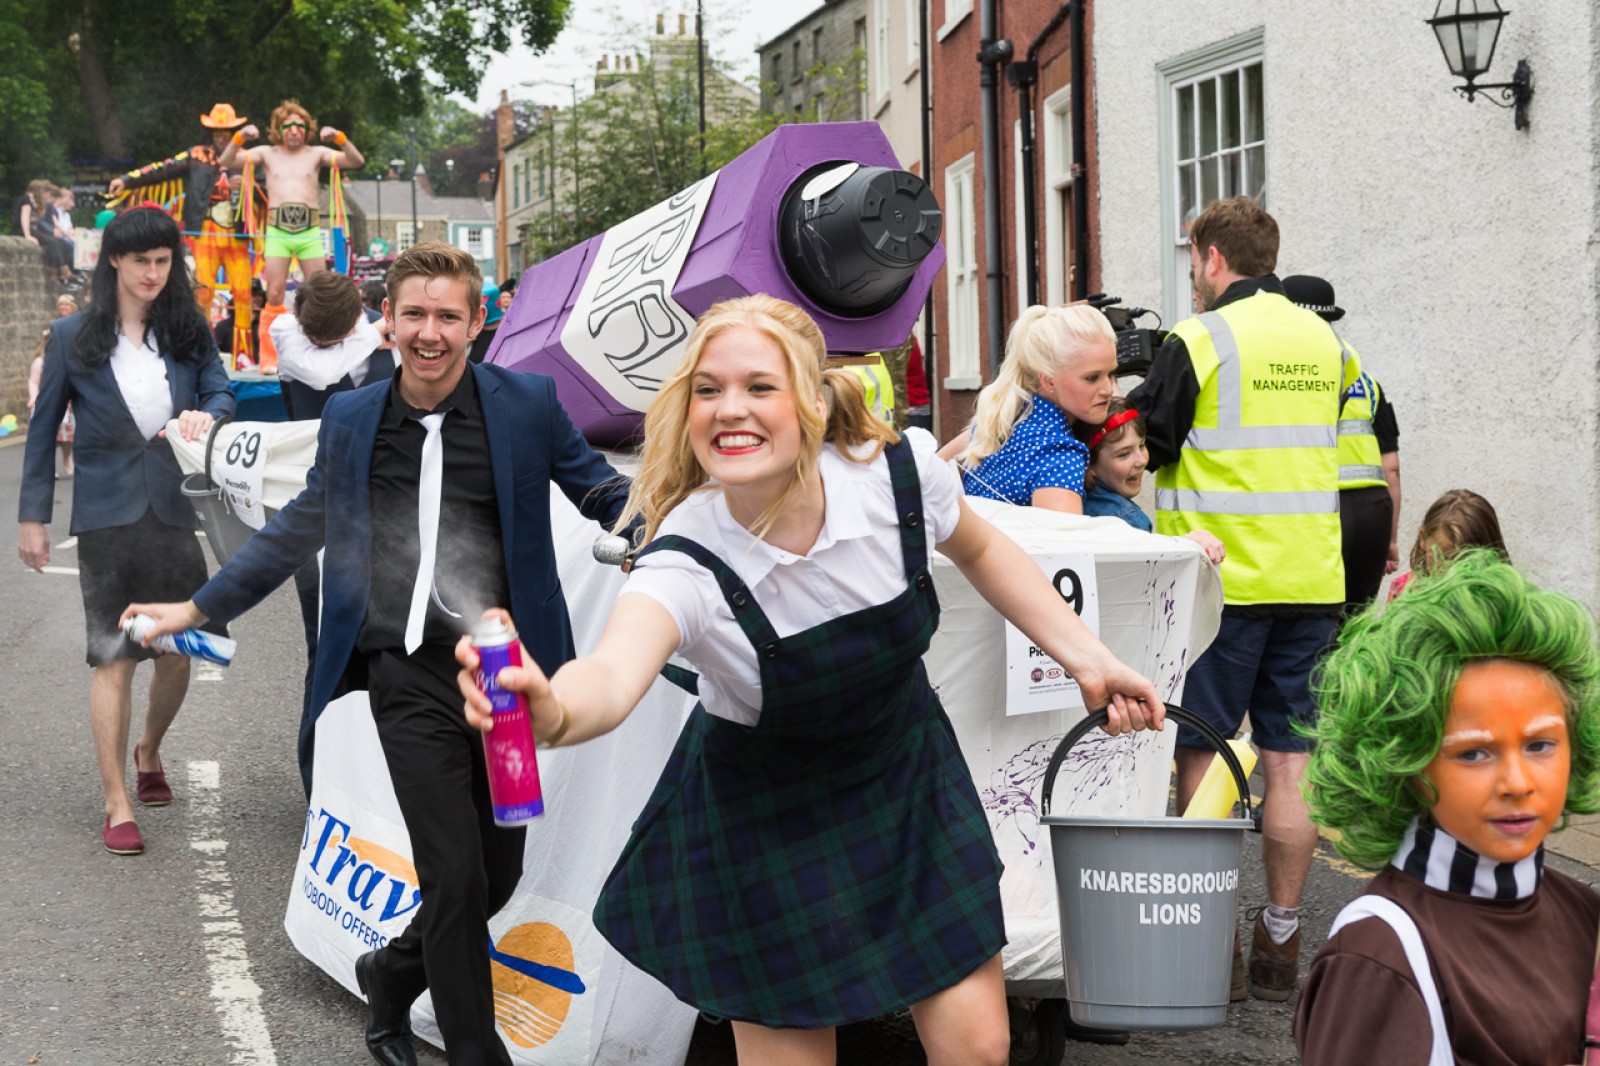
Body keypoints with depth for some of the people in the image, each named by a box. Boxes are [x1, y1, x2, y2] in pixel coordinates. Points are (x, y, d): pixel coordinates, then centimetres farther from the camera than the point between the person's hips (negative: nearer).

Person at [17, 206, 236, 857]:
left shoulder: (188, 332, 8)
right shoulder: (73, 337, 3)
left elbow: (221, 391, 2)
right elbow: (44, 428, 7)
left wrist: (206, 415, -23)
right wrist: (33, 515, 4)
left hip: (175, 508, 2)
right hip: (107, 515, -2)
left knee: (178, 652, 7)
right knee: (113, 658, -4)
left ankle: (149, 752, 37)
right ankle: (117, 804, 2)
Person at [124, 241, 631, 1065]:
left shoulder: (527, 403, 1)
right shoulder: (350, 419, 7)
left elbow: (599, 490, 11)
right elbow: (301, 527, 19)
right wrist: (198, 608, 21)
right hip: (410, 676, -1)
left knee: (498, 874, 10)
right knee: (456, 876, -8)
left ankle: (392, 972, 39)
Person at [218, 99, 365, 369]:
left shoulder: (316, 154, 12)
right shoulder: (267, 154, 13)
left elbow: (356, 162, 2)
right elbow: (226, 161, 4)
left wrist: (340, 139, -15)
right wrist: (239, 138, -13)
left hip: (310, 231, 1)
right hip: (278, 231, 0)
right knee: (274, 296, -6)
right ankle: (270, 357, -1)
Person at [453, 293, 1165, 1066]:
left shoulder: (901, 473, -21)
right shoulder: (687, 563, -31)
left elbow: (979, 549, 4)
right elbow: (613, 672, -54)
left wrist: (1086, 657, 2)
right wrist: (554, 710, -76)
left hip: (906, 776, 3)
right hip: (768, 820, -3)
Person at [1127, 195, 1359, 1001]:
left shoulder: (1200, 341, -9)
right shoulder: (1324, 340, 10)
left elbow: (1142, 447, -5)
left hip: (1221, 579, -5)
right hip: (1312, 580, 5)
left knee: (1204, 758, 2)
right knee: (1291, 757, 8)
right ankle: (1281, 943, 12)